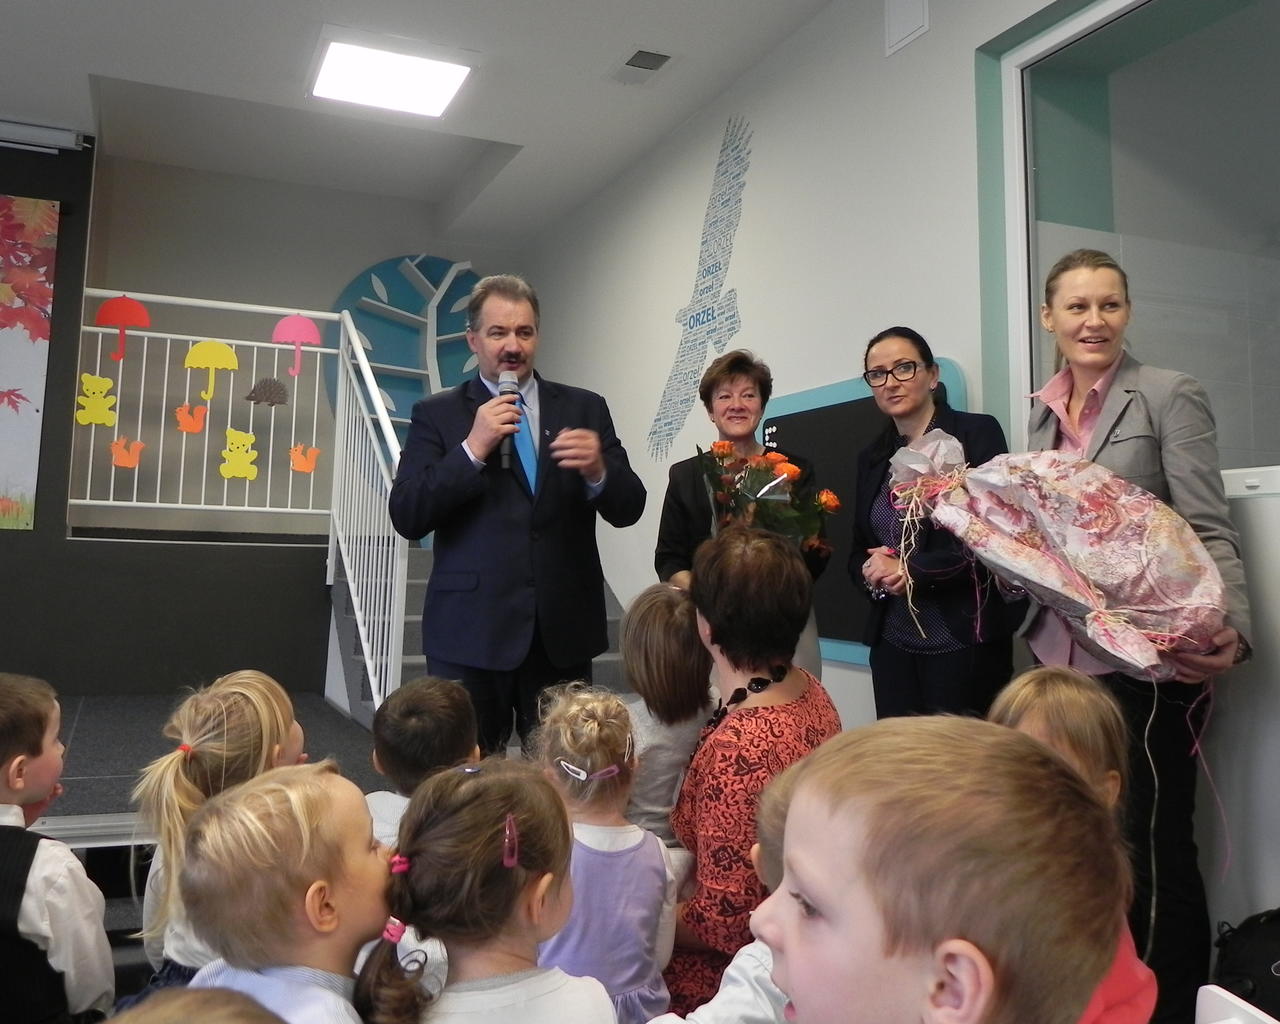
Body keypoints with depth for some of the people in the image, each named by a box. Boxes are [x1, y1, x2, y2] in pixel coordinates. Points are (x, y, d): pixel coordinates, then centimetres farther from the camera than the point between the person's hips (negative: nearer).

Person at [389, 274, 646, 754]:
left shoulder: (585, 409, 8)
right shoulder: (437, 414, 4)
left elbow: (628, 509, 3)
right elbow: (406, 517, -6)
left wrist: (598, 470, -19)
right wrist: (472, 450, -17)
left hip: (564, 629, 2)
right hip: (470, 630, -1)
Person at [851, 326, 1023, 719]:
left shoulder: (976, 433, -2)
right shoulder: (872, 458, 14)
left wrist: (911, 569, -13)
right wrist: (874, 574, -5)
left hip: (965, 639, -5)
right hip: (893, 642, 5)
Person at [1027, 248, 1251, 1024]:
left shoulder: (1170, 396, -7)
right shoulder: (1044, 412, 12)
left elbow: (1211, 532, -12)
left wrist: (1229, 631, -25)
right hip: (1066, 660, 7)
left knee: (1153, 850, 3)